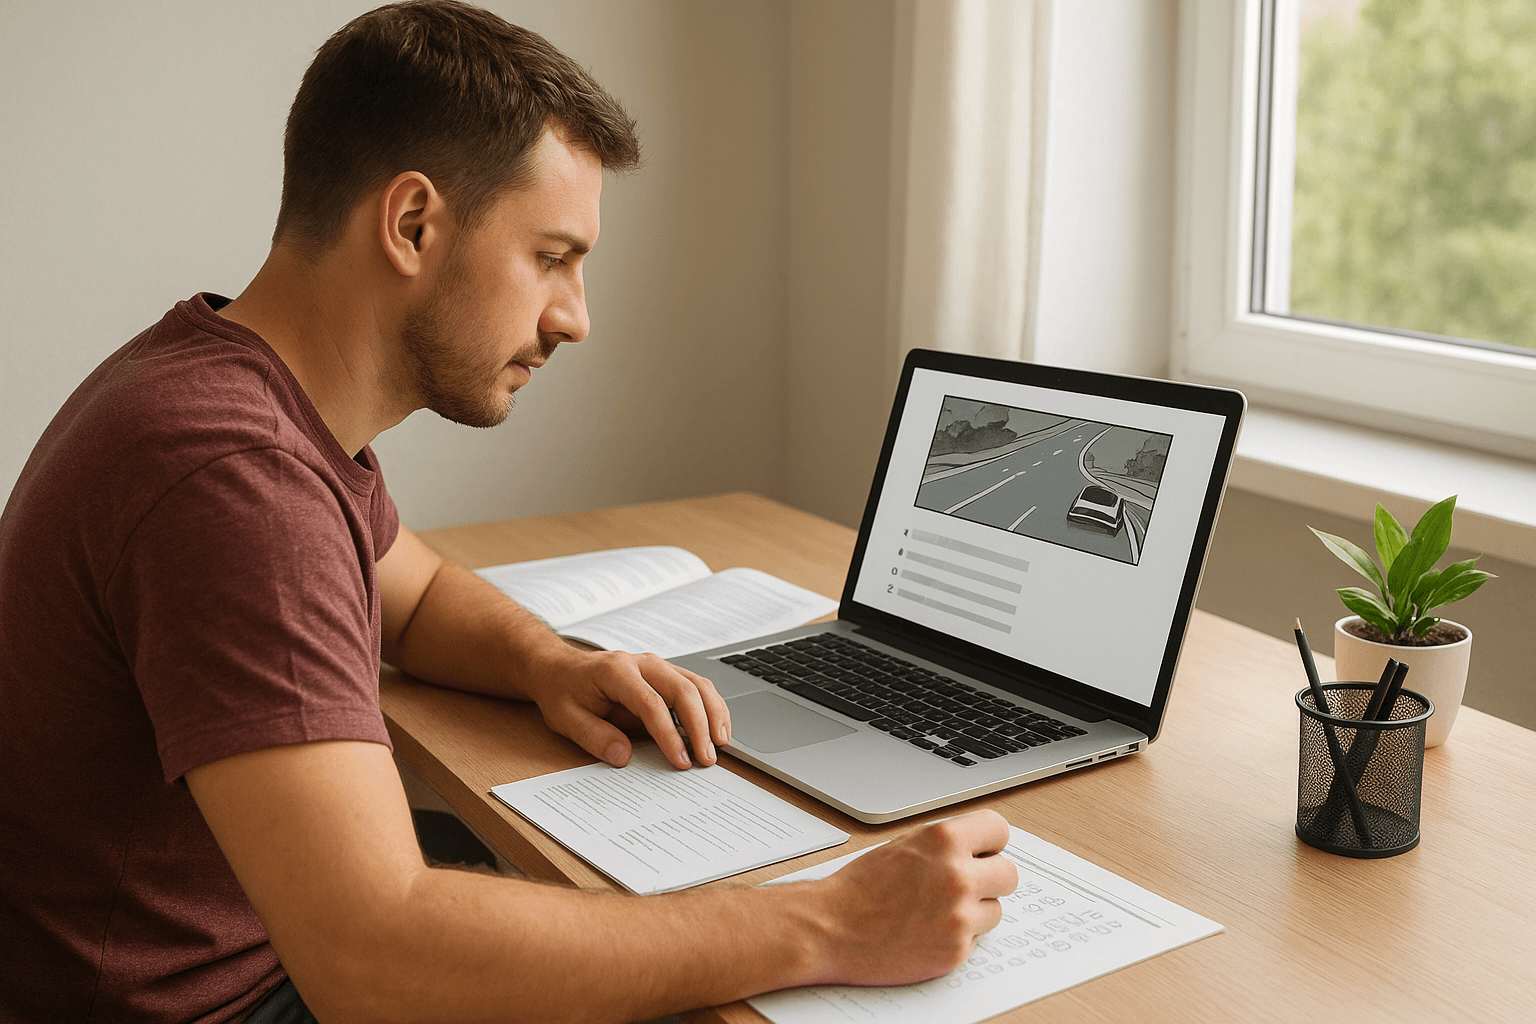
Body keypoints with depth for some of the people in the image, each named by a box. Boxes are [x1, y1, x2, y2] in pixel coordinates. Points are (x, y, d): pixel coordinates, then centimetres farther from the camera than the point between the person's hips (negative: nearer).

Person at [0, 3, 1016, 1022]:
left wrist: (552, 665, -3)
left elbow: (418, 592, 19)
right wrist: (825, 933, -32)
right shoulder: (231, 478, -31)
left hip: (290, 939, 8)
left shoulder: (237, 377, 2)